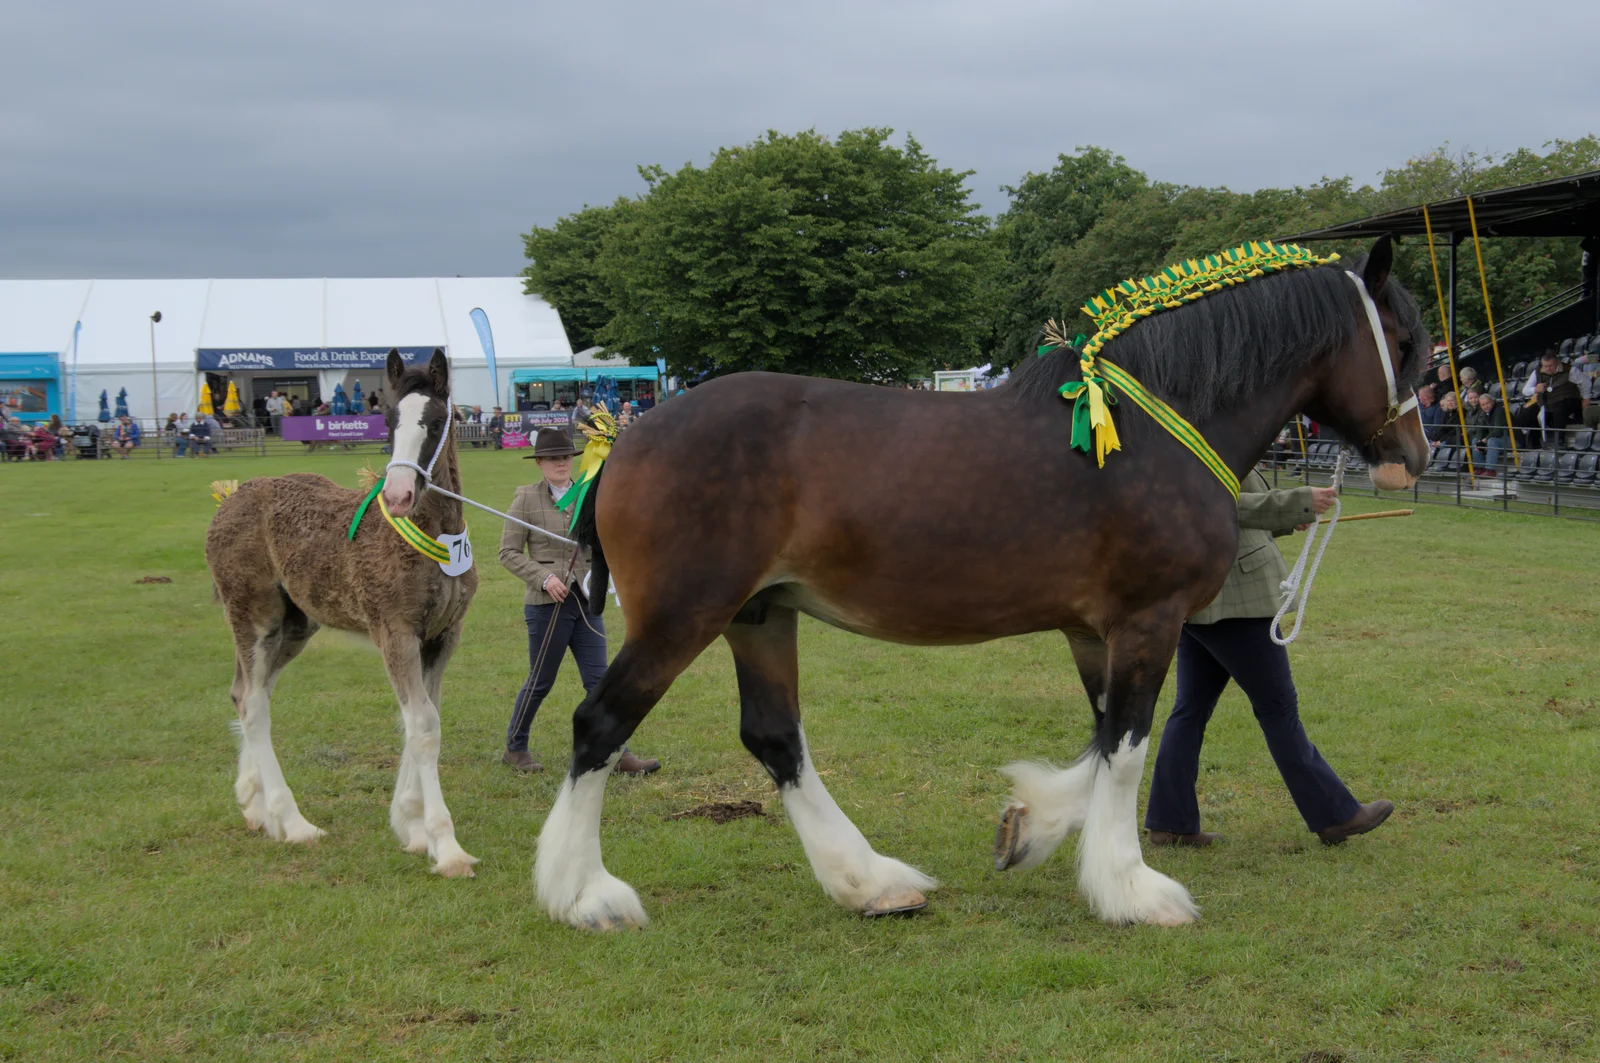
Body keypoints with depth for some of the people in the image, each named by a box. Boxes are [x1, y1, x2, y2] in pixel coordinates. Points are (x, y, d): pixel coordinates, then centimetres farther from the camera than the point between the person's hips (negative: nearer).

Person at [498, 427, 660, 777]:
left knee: (599, 679, 2)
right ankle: (514, 748, 24)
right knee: (541, 681, 6)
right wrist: (544, 578, -17)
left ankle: (617, 754, 3)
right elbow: (508, 553, -6)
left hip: (586, 602, 4)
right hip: (547, 603, -4)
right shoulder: (527, 499, -5)